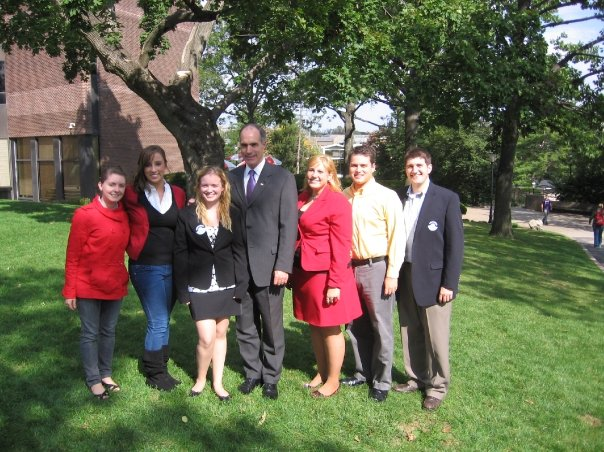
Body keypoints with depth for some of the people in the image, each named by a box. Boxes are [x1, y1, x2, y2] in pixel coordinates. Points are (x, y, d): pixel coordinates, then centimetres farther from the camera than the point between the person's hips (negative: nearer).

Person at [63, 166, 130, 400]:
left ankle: (106, 374, 32)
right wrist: (70, 290, -11)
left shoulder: (124, 215, 0)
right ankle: (93, 379, 23)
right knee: (90, 333, 8)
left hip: (115, 285, 5)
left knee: (109, 331, 16)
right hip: (88, 287, -5)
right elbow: (72, 255, -11)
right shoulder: (84, 214, -14)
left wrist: (124, 277, 2)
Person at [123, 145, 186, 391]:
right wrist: (133, 249, -3)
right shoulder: (133, 194, -4)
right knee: (158, 321, -2)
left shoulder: (178, 194, 7)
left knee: (162, 320, 14)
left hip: (172, 266, 4)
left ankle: (159, 367, 28)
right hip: (146, 267, -4)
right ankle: (154, 373, 15)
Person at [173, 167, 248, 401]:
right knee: (207, 338, -5)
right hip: (199, 287, -2)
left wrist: (240, 285, -5)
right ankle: (200, 379, 21)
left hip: (226, 285, 2)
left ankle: (217, 382, 27)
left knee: (221, 334, 12)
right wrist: (182, 290, -7)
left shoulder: (233, 214, 2)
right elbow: (180, 254, -3)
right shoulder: (187, 215, -3)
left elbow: (239, 251, 2)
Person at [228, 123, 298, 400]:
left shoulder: (283, 178, -2)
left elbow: (288, 225, -7)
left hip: (268, 265, -3)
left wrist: (283, 266, -13)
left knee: (272, 327, 8)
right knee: (245, 326, 14)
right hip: (238, 266, 4)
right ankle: (252, 373, 31)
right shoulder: (232, 178, 9)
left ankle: (270, 377, 25)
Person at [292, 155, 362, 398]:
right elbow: (296, 235, 11)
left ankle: (333, 380, 22)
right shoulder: (302, 199, 8)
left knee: (330, 328, 6)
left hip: (326, 273, -7)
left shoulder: (338, 202, -12)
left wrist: (335, 283, -17)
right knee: (314, 325, 17)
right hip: (304, 271, 7)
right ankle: (321, 373, 33)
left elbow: (341, 246, -14)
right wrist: (293, 270, 5)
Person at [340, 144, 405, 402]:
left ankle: (382, 381, 19)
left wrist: (392, 274, -11)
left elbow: (396, 237, -8)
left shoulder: (387, 197, -7)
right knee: (355, 326, 15)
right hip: (349, 267, 5)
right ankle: (362, 372, 32)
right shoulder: (343, 197, 6)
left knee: (381, 327, 4)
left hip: (377, 268, -5)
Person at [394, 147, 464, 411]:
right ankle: (416, 378, 31)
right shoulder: (399, 198, 6)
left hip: (432, 278, -4)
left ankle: (437, 385, 22)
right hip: (405, 277, 4)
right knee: (410, 334, 14)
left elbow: (455, 243, -8)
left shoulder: (447, 199, -6)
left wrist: (449, 283, -12)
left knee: (435, 337, 4)